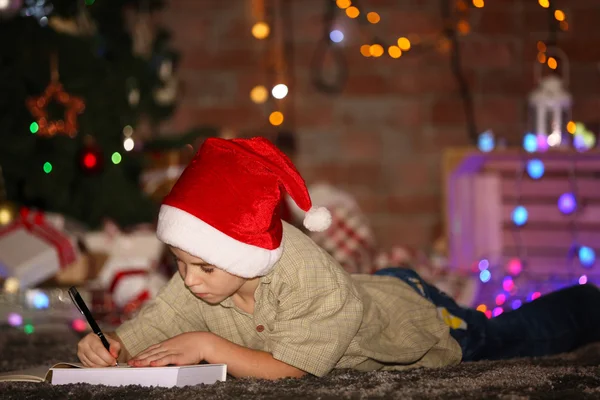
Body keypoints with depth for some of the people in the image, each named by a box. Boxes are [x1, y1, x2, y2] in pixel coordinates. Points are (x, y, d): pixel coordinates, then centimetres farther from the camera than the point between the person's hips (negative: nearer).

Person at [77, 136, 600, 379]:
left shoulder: (315, 283, -47)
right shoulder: (199, 284, -29)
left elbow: (291, 368, -40)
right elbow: (141, 339, -24)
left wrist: (209, 346, -46)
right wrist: (108, 348, -46)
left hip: (418, 318, -6)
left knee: (516, 337, 18)